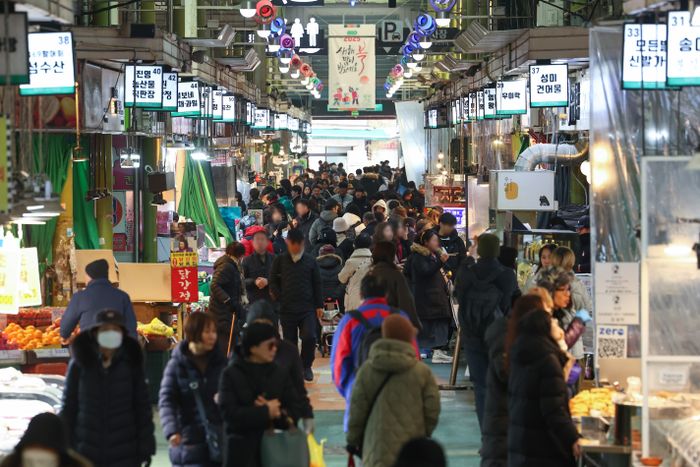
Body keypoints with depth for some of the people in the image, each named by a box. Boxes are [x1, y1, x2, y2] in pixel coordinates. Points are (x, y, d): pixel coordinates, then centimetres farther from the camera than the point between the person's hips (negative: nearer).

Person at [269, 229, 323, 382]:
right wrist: (280, 298, -4)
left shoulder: (310, 261, 6)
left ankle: (306, 366, 4)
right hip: (287, 309, 1)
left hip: (308, 308, -1)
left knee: (309, 337, -16)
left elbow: (317, 284, 10)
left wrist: (319, 306, 6)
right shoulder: (280, 261, 5)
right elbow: (273, 282, 8)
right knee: (290, 341, 5)